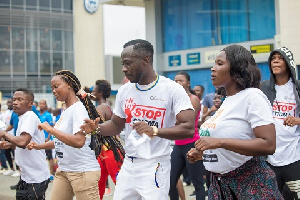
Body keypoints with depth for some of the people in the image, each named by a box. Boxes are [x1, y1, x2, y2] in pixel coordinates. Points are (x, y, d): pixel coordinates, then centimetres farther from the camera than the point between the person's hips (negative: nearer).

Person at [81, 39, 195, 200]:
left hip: (155, 167, -5)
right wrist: (97, 128, -4)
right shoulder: (124, 91, 6)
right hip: (128, 165, 5)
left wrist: (155, 130, -32)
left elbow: (189, 128, -19)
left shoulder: (172, 89, -11)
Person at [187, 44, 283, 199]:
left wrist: (219, 142, -27)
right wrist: (201, 152, 6)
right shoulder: (227, 101, 12)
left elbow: (268, 145, -23)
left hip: (250, 184, -8)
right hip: (219, 182, 8)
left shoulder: (252, 96, -13)